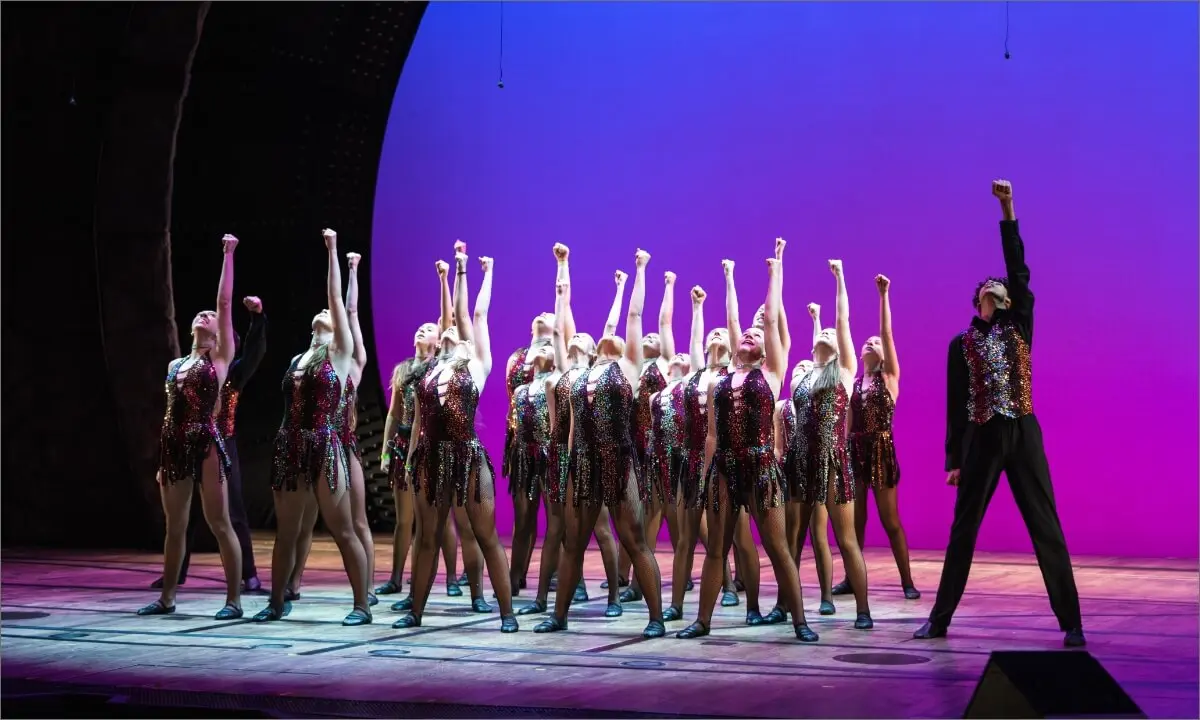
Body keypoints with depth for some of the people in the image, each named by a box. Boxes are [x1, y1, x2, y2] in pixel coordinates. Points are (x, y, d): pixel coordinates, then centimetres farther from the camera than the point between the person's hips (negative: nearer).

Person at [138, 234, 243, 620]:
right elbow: (172, 413, 19)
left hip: (205, 444, -6)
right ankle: (167, 598, 18)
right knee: (174, 526, 11)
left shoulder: (221, 358, 2)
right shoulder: (175, 364, 17)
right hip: (174, 446, 6)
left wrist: (229, 254, -5)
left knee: (219, 523, -5)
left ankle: (234, 600, -1)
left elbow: (225, 302, -3)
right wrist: (163, 461, 15)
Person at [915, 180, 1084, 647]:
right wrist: (954, 459, 2)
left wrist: (1008, 212, -10)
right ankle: (940, 618, 13)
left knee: (1046, 529, -1)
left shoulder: (1019, 326, 8)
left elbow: (1019, 271, -3)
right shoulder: (962, 344, 8)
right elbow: (956, 407, 6)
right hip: (981, 440, 1)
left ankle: (1071, 622, 1)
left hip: (1023, 435, 0)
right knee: (962, 530, 6)